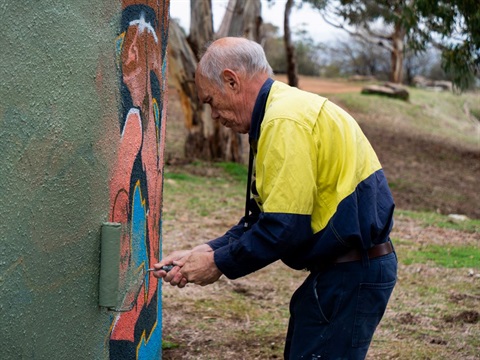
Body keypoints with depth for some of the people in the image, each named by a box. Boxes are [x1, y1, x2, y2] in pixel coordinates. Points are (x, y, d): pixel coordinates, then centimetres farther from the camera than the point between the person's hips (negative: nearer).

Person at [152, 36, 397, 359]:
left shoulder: (285, 121, -19)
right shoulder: (287, 109, 14)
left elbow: (285, 228, -23)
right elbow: (265, 215, 15)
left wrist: (219, 263, -10)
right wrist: (207, 252, 6)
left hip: (353, 273, -10)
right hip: (346, 268, 10)